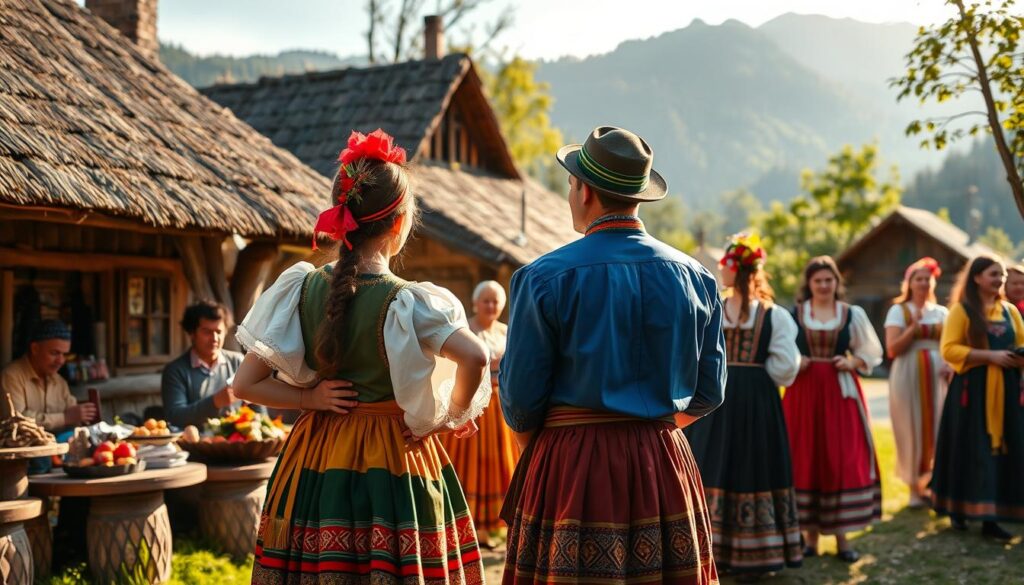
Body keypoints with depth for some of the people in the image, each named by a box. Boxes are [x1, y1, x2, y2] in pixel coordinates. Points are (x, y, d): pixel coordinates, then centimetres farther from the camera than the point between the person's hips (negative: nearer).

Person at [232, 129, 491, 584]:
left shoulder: (300, 290, -2)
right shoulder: (406, 302, -14)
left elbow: (245, 384, -1)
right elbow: (475, 357, -28)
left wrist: (309, 399, -3)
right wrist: (452, 417, -12)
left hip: (314, 463, 4)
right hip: (395, 462, -4)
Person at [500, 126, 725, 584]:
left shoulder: (544, 277, -8)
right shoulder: (695, 276, 4)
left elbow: (520, 397, -6)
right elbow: (707, 394, 8)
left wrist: (539, 453, 13)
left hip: (571, 466, -4)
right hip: (663, 462, 4)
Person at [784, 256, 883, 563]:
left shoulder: (853, 314, 7)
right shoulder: (793, 314, 3)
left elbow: (870, 353, 11)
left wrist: (851, 363, -6)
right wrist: (793, 363, -11)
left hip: (840, 393, 1)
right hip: (803, 393, 0)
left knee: (843, 460, -2)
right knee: (805, 460, 1)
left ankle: (841, 534, 5)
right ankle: (810, 535, 10)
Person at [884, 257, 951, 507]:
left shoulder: (942, 312, 13)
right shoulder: (898, 310, 2)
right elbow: (892, 349, -6)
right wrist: (913, 327, -17)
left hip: (936, 377, 3)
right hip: (908, 376, -3)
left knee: (936, 429, -1)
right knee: (912, 429, -2)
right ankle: (915, 486, 6)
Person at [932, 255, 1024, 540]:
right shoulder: (961, 310, -2)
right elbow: (949, 349, -9)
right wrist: (989, 356, -17)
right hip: (971, 388, -4)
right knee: (970, 450, -2)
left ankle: (991, 517, 3)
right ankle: (959, 508, 11)